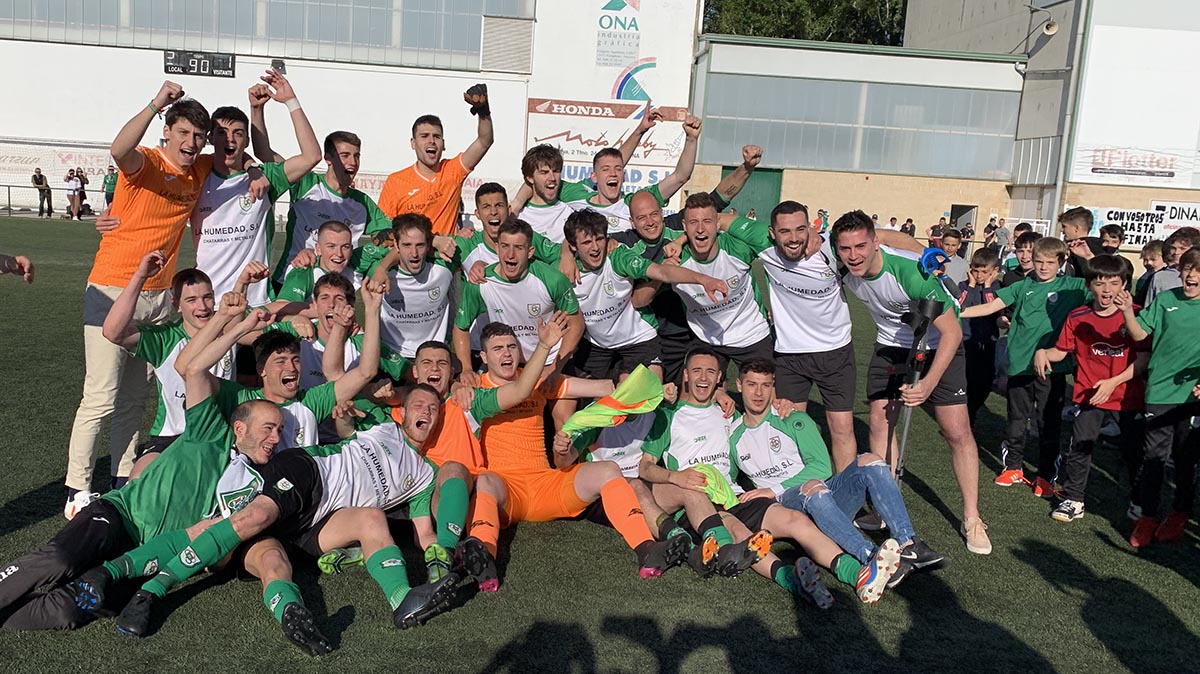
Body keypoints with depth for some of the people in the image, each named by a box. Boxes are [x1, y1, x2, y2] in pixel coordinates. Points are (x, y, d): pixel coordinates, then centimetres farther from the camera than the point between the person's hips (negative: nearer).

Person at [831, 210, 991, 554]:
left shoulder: (910, 273, -36)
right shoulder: (842, 269, -21)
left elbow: (952, 332, -32)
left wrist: (929, 382, -39)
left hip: (938, 345, -5)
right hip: (890, 345, 5)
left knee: (957, 431, -6)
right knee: (880, 422, -1)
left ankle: (972, 520, 7)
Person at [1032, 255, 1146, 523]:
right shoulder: (1077, 318, -2)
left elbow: (1143, 359, -11)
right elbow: (1061, 351, 4)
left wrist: (1113, 382, -19)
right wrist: (1042, 352, -17)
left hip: (1128, 395, -1)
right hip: (1089, 394, 1)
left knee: (1134, 450, 10)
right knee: (1079, 446, -1)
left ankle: (1140, 501, 30)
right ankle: (1073, 500, 11)